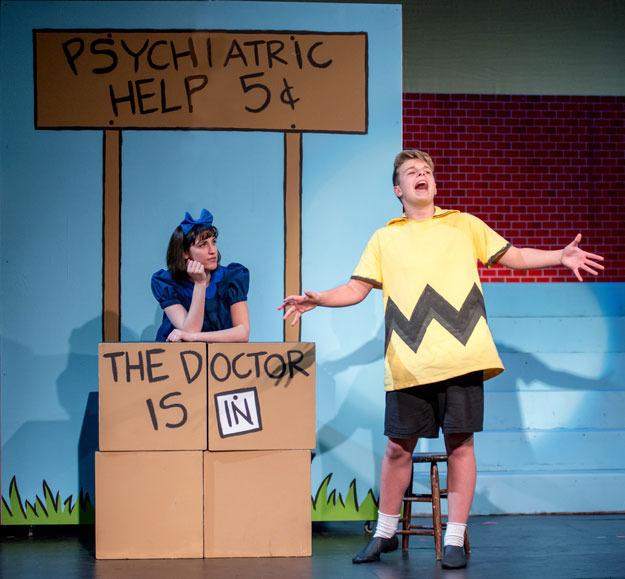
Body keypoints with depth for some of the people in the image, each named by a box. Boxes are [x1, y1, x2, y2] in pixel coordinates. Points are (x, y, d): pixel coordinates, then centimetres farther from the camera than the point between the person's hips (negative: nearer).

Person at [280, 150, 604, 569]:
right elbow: (357, 289, 11)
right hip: (408, 363, 1)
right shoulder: (384, 238, 14)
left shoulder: (463, 224, 13)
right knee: (398, 448, 4)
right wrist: (318, 299, -6)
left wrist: (561, 257, 2)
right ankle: (385, 533, 21)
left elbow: (514, 256, 15)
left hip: (461, 357, 0)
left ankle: (455, 540, 9)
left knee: (460, 444, 0)